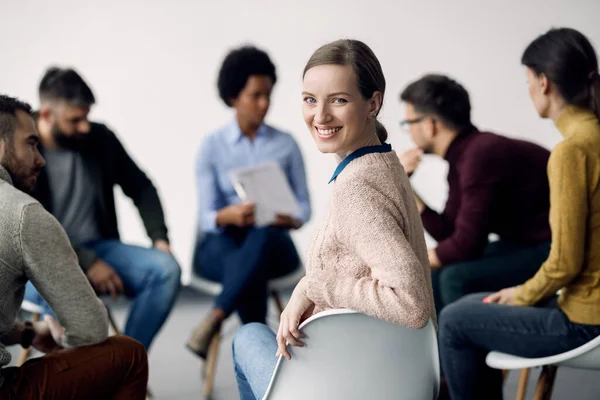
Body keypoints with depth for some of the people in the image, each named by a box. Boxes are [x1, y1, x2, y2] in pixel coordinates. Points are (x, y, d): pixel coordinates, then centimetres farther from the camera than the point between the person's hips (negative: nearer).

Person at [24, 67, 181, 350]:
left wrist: (159, 238, -2)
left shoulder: (100, 139, 2)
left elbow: (141, 189, 13)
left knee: (166, 268, -21)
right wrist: (86, 263, -25)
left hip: (98, 247, 5)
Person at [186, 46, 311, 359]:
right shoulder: (212, 146, 0)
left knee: (262, 235, -39)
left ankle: (213, 321, -37)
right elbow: (207, 216, -6)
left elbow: (304, 204, 8)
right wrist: (229, 215, -31)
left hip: (272, 243, 1)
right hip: (221, 243, -1)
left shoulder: (286, 144, 6)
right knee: (251, 271, -40)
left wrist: (292, 220, -18)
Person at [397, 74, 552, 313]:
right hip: (526, 244, 10)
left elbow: (465, 246, -22)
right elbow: (447, 233, 9)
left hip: (556, 249, -10)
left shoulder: (480, 156, -22)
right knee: (437, 276, 10)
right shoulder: (461, 157, 6)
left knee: (458, 278, -22)